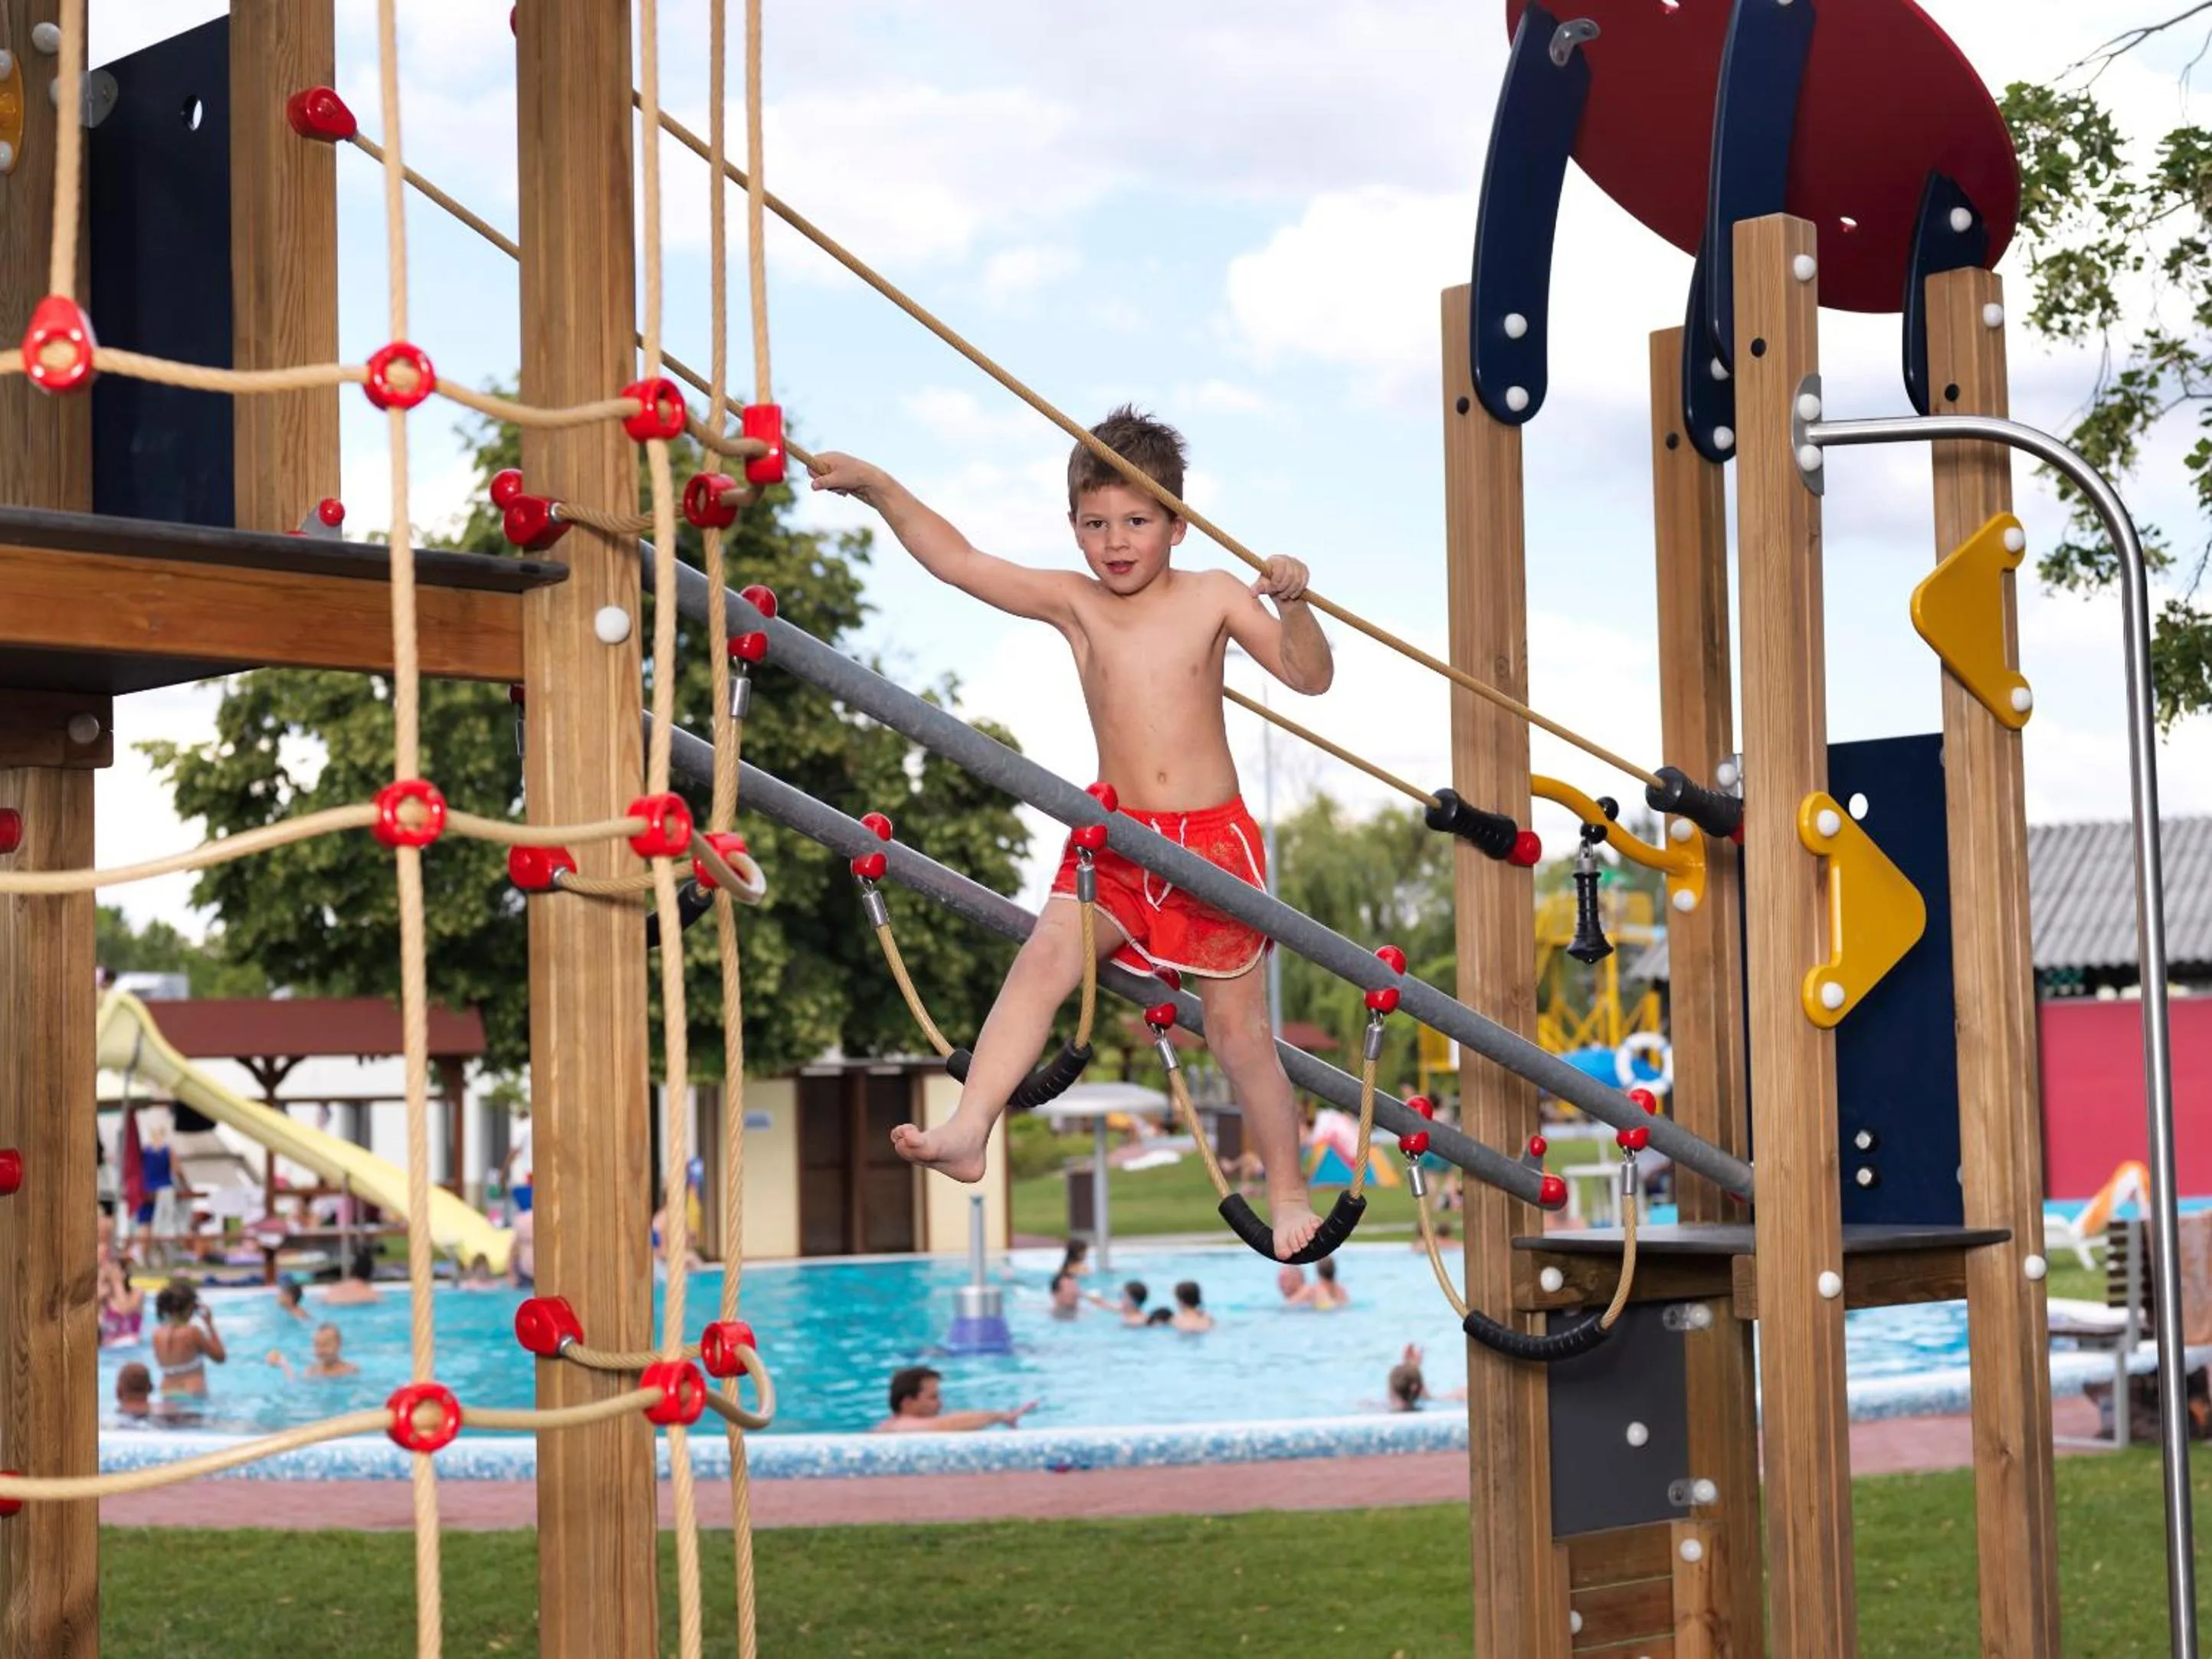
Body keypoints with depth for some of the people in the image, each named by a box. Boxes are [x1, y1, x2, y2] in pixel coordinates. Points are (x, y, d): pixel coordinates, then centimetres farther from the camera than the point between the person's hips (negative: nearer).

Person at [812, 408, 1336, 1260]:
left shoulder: (1213, 597, -1)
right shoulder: (1071, 603, 4)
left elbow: (1309, 676, -4)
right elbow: (957, 560, -2)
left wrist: (1294, 606, -23)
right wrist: (877, 487, -11)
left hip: (1213, 840, -2)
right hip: (1113, 845, 2)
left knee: (1238, 1030, 4)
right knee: (1044, 958, -24)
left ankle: (1288, 1194, 20)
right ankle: (967, 1132, -33)